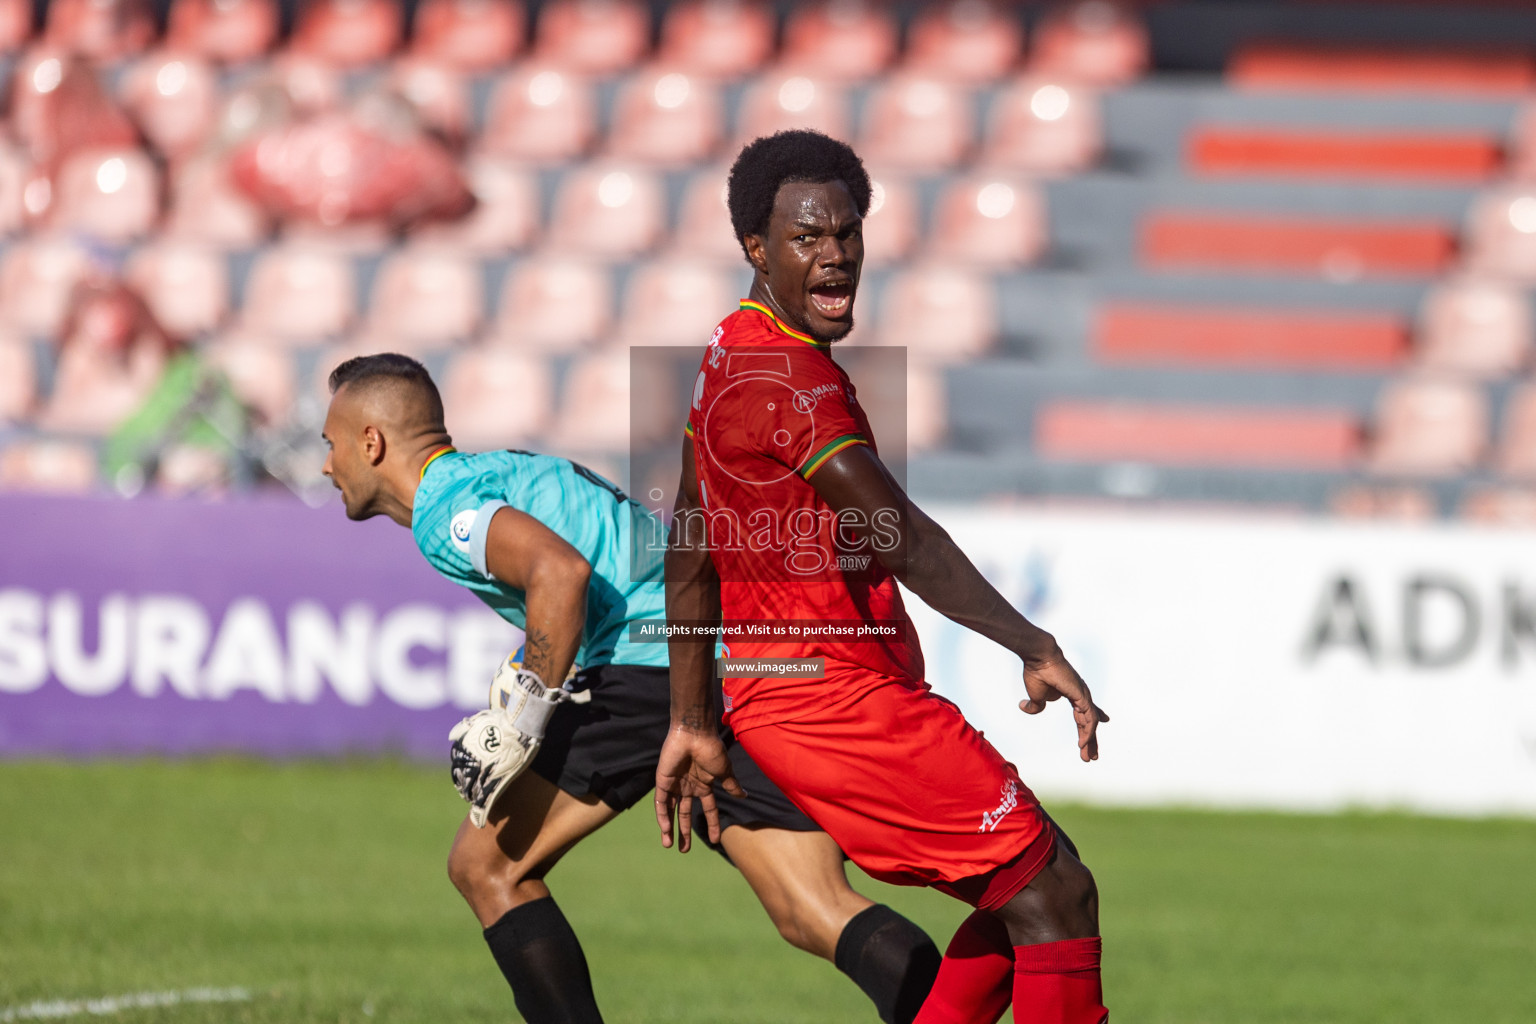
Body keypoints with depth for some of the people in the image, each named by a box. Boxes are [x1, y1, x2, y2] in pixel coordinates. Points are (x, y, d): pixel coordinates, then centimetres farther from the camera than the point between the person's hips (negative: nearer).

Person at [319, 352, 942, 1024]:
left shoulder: (442, 508, 2)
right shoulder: (509, 473, 32)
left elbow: (561, 571, -16)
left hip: (653, 662, -8)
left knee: (485, 865, 7)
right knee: (820, 919, -4)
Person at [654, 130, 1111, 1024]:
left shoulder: (731, 361, 15)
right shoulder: (784, 373, -18)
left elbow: (690, 561, 21)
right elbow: (900, 537, -27)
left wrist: (694, 725, 25)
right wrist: (1033, 647, -32)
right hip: (837, 697, -10)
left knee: (1027, 899, 15)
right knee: (1055, 897, -9)